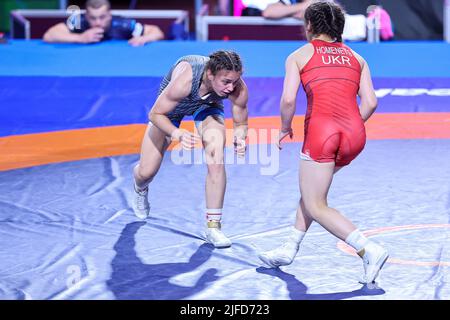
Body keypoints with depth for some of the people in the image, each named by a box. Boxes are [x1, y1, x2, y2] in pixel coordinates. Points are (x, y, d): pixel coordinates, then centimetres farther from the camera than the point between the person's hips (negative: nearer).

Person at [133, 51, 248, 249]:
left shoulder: (239, 89, -35)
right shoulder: (184, 80, -45)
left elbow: (241, 123, -16)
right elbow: (155, 114, -31)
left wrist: (239, 137, -39)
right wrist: (178, 134, -48)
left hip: (207, 106, 1)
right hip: (171, 106, -1)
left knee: (216, 156, -27)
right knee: (146, 173, 3)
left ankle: (213, 226, -17)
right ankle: (140, 190, 45)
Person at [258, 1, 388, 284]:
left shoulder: (299, 55, 9)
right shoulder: (356, 58, 19)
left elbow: (289, 99, -4)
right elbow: (370, 103, 9)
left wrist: (286, 128, 13)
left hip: (321, 128, -5)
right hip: (355, 134, 5)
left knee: (316, 207, 2)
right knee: (311, 188, 26)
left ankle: (370, 249, -15)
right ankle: (289, 249, 28)